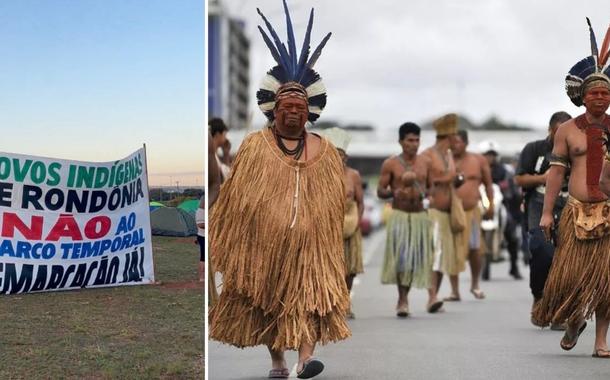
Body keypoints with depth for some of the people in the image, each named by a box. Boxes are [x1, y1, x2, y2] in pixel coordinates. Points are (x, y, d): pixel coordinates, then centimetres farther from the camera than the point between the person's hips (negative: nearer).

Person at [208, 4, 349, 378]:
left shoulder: (325, 151, 7)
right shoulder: (254, 147, 2)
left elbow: (335, 206, 9)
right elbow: (238, 200, 1)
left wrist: (333, 248, 6)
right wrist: (232, 244, -2)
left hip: (309, 243, 0)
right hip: (265, 241, 0)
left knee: (309, 291, -13)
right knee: (269, 299, 6)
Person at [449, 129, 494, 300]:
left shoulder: (478, 160, 7)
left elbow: (488, 184, 14)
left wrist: (491, 205, 7)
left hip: (472, 210, 1)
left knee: (475, 249, 4)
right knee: (453, 251, -3)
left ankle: (475, 285, 25)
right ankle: (455, 290, 3)